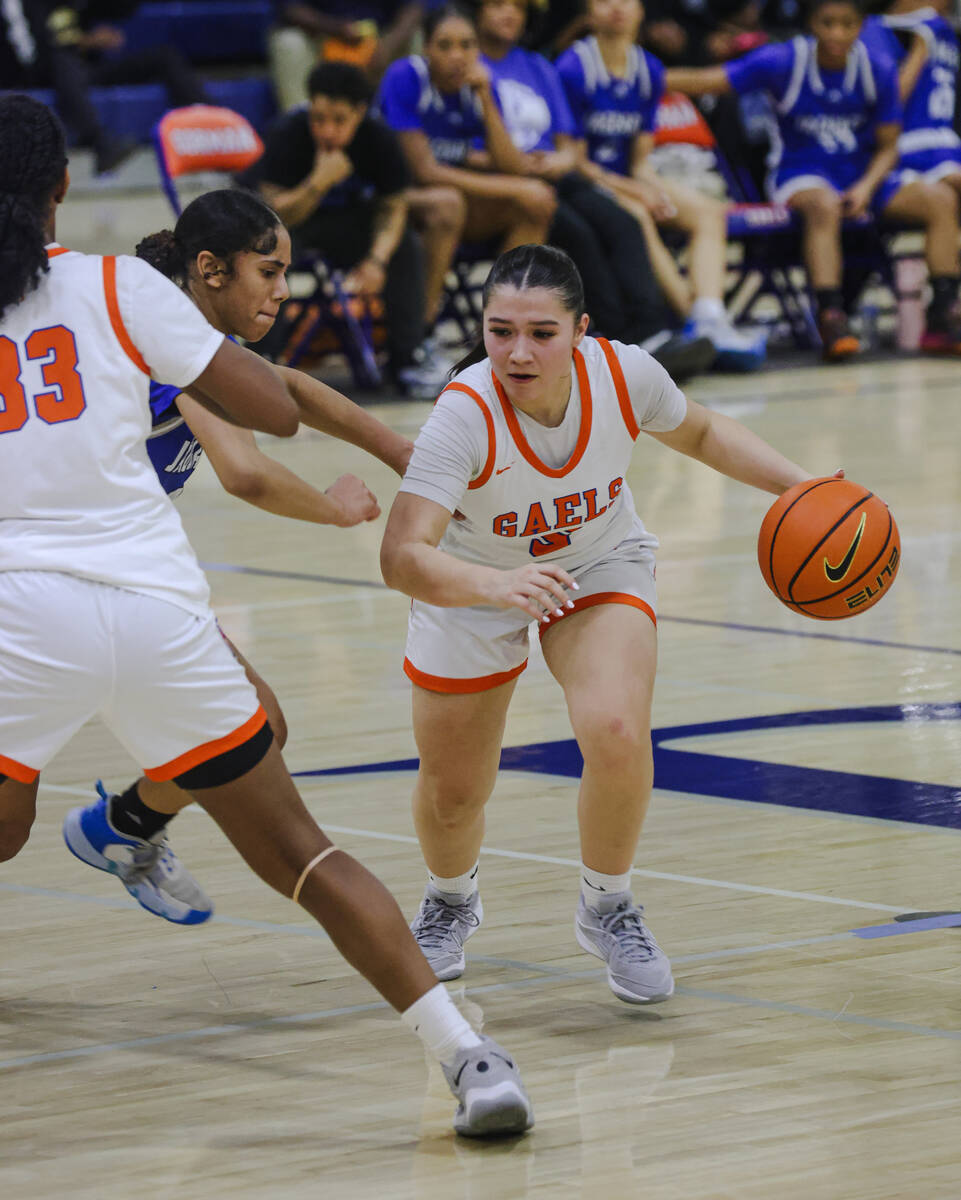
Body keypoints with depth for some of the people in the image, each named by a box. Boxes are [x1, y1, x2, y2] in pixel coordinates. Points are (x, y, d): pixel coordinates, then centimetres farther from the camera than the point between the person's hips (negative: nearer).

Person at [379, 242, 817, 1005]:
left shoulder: (625, 375, -26)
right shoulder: (465, 414, -36)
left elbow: (698, 433, -1)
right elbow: (403, 556, -45)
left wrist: (795, 484, -13)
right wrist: (495, 586, -62)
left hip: (601, 570, 1)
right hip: (473, 587, -1)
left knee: (617, 735, -25)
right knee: (453, 793, 7)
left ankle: (608, 911, 4)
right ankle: (451, 902, 45)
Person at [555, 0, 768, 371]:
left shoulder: (649, 71, 7)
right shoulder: (573, 69, -11)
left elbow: (640, 159, 10)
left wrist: (653, 190, -12)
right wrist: (631, 190, -18)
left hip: (628, 179, 7)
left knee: (708, 211, -15)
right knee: (635, 218, -35)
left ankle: (712, 320, -34)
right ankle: (694, 319, -40)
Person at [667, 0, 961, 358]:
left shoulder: (878, 71, -2)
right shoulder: (784, 63, -10)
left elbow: (887, 147, 3)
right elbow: (703, 81, -14)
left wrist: (866, 188, -16)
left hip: (863, 176, 4)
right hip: (802, 174, -4)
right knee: (824, 205, -39)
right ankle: (830, 317, -43)